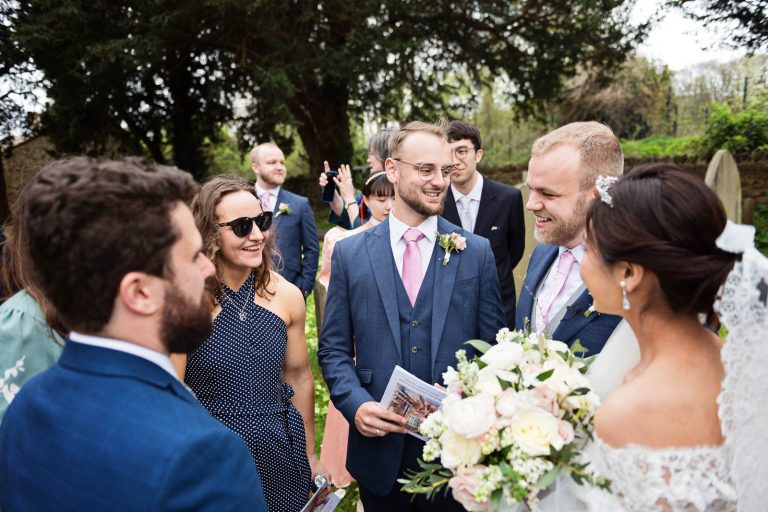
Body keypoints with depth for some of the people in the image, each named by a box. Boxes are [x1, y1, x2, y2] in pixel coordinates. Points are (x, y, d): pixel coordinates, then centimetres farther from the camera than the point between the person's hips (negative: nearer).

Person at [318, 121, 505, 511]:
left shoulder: (476, 252, -1)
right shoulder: (350, 253, -1)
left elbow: (494, 346, 1)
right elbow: (334, 349, 2)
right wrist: (355, 404, -14)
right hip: (379, 447, 1)